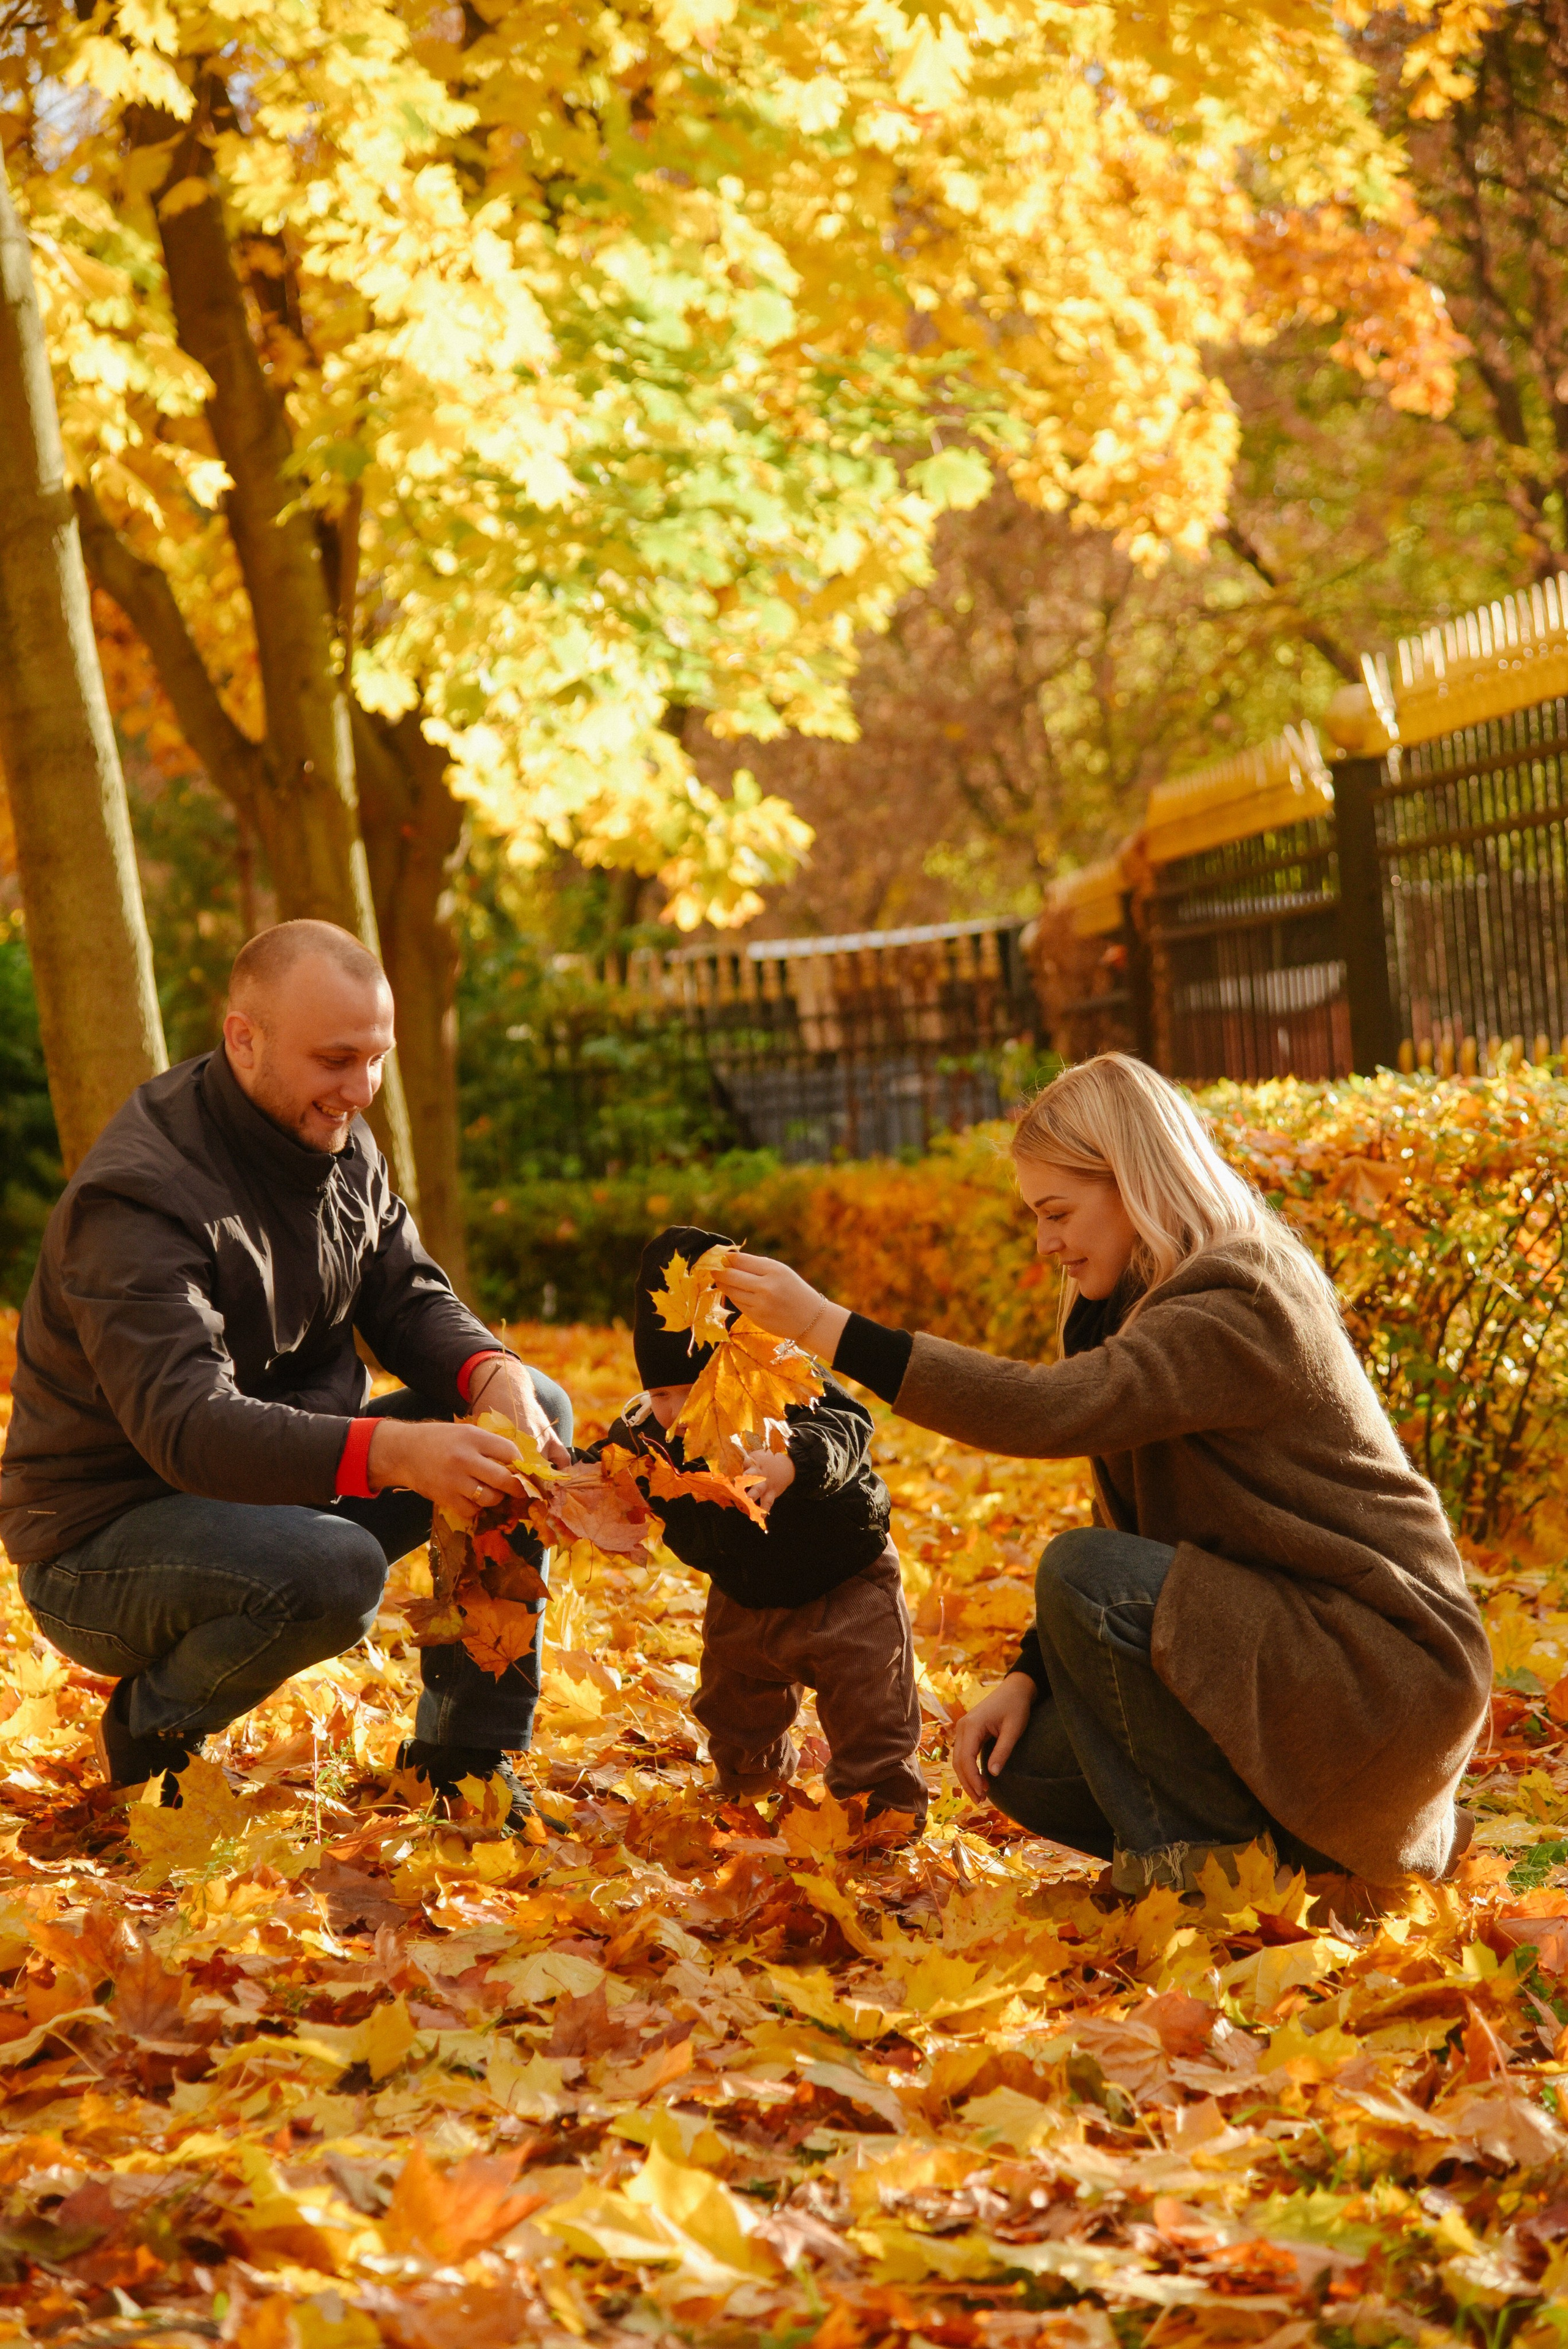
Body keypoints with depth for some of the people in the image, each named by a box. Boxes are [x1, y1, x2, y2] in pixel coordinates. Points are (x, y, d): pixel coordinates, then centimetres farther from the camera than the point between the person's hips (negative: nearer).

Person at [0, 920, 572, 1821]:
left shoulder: (339, 1144, 2)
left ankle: (466, 1762, 1)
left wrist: (492, 1371, -20)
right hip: (104, 1543, -9)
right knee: (335, 1570, -38)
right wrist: (389, 1452, -51)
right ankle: (155, 1728, -6)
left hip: (287, 1482, 9)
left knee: (538, 1411, -2)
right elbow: (185, 1424, -37)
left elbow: (410, 1298, 5)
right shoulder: (141, 1197, -26)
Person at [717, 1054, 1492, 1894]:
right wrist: (1027, 1676, 1)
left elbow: (1052, 1409, -34)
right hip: (1279, 1644, 10)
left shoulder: (1237, 1309, -20)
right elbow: (1125, 1529, 13)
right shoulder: (1148, 1306, 11)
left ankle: (1209, 1862, -11)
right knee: (1025, 1761, 1)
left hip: (1388, 1668, -10)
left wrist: (826, 1327, -33)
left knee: (1082, 1575, -24)